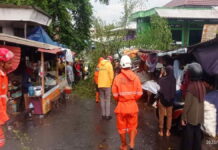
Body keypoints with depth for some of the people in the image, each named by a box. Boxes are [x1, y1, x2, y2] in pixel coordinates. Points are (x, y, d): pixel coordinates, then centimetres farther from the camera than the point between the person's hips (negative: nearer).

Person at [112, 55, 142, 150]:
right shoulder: (135, 77, -8)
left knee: (122, 127, 16)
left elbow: (115, 94, -10)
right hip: (133, 105, 1)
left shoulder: (117, 77, -12)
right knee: (132, 126, 21)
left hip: (121, 105, -1)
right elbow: (139, 93, -7)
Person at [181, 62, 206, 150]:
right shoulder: (202, 85, -3)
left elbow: (187, 104, -20)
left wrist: (183, 117, -11)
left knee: (188, 135, 8)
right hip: (199, 115, 6)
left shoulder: (191, 87, -24)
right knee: (197, 133, 19)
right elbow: (201, 100, 4)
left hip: (190, 116, -6)